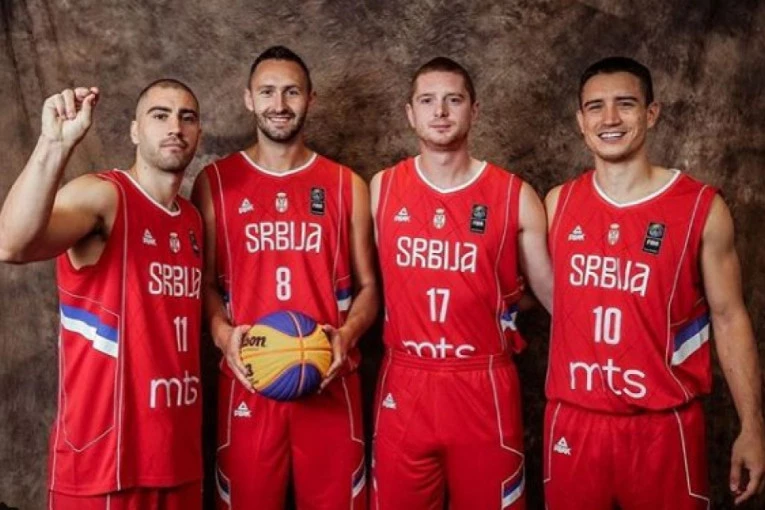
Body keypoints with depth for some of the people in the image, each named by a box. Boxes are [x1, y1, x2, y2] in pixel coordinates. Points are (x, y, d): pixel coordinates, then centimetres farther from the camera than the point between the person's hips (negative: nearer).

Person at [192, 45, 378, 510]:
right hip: (248, 381, 0)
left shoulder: (347, 186, 6)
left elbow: (367, 286, 8)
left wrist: (347, 334, -11)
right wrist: (222, 332, -13)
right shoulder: (215, 182, 5)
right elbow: (205, 282, 6)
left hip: (330, 381, 1)